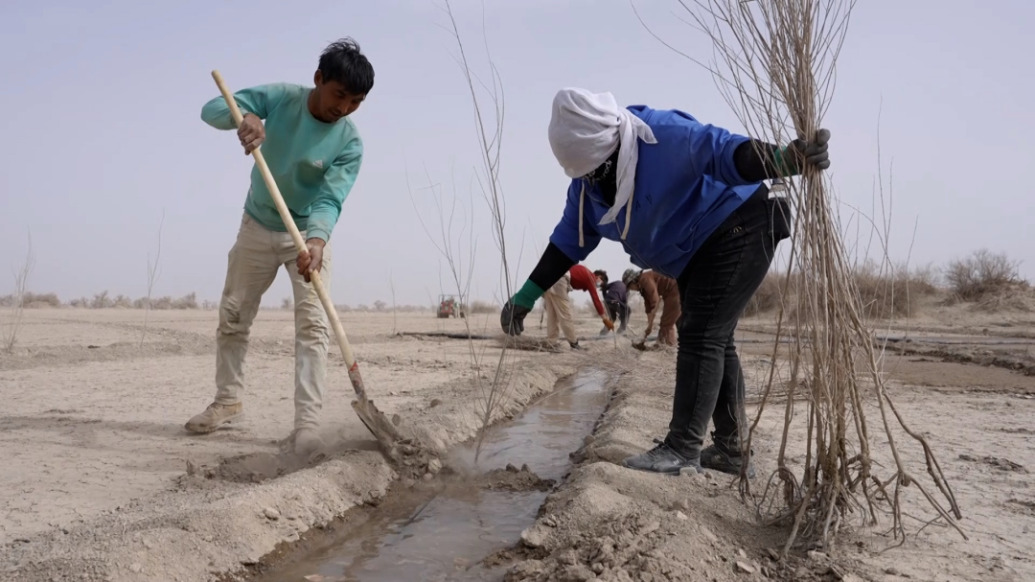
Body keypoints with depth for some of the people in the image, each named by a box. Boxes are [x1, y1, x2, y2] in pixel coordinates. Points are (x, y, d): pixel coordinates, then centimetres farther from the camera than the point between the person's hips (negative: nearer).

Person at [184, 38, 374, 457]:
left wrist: (316, 240, -48)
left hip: (309, 235, -2)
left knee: (313, 324, -16)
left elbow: (330, 200, -28)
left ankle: (307, 424, -17)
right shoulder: (279, 98, -15)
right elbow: (212, 109, -19)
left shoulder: (349, 143, -20)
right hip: (257, 227, 3)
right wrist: (242, 116, -42)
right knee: (232, 316, 10)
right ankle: (227, 400, 28)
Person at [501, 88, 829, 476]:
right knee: (712, 339, 11)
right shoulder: (588, 181, -3)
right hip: (697, 254, 10)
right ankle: (731, 449, 20)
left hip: (738, 231, -9)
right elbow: (570, 239, 4)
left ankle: (683, 449, -9)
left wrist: (784, 160, -63)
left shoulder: (661, 135, -29)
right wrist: (526, 297, 2)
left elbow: (723, 151, -42)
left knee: (701, 336, -15)